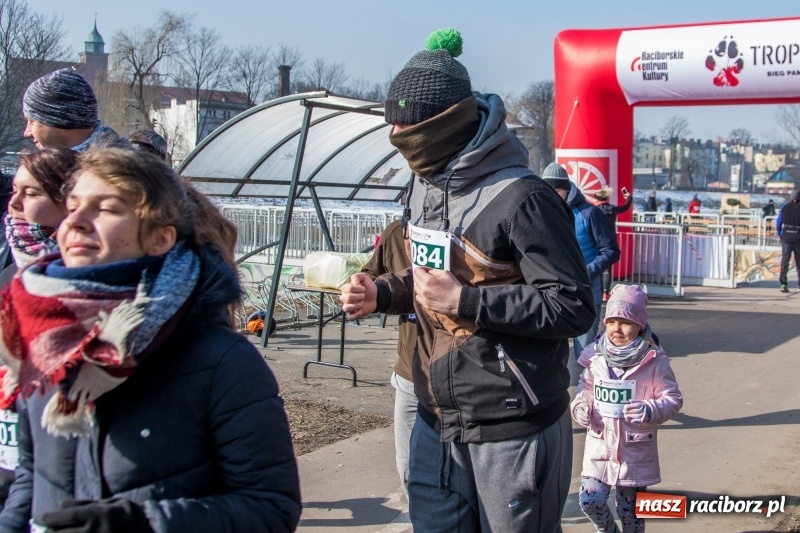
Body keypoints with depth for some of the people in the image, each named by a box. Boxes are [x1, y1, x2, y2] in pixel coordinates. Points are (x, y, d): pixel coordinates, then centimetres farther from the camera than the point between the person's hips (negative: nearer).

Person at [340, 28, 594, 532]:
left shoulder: (520, 198, -19)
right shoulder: (424, 187, 9)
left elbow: (575, 307, -20)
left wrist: (465, 301, -24)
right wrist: (380, 293, 2)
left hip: (511, 431, -8)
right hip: (436, 422, 8)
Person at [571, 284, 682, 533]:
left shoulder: (654, 360, -12)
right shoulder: (596, 355, -3)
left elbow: (672, 398, -6)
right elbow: (585, 386, 14)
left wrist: (649, 411, -24)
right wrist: (581, 405, -6)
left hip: (636, 450, -2)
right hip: (599, 444, 3)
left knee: (630, 508, 9)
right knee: (590, 499, 1)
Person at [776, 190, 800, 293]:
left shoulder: (785, 207, 4)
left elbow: (778, 222, 4)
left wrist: (780, 234, 15)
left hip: (786, 238, 1)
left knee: (784, 260, -1)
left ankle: (783, 283, -13)